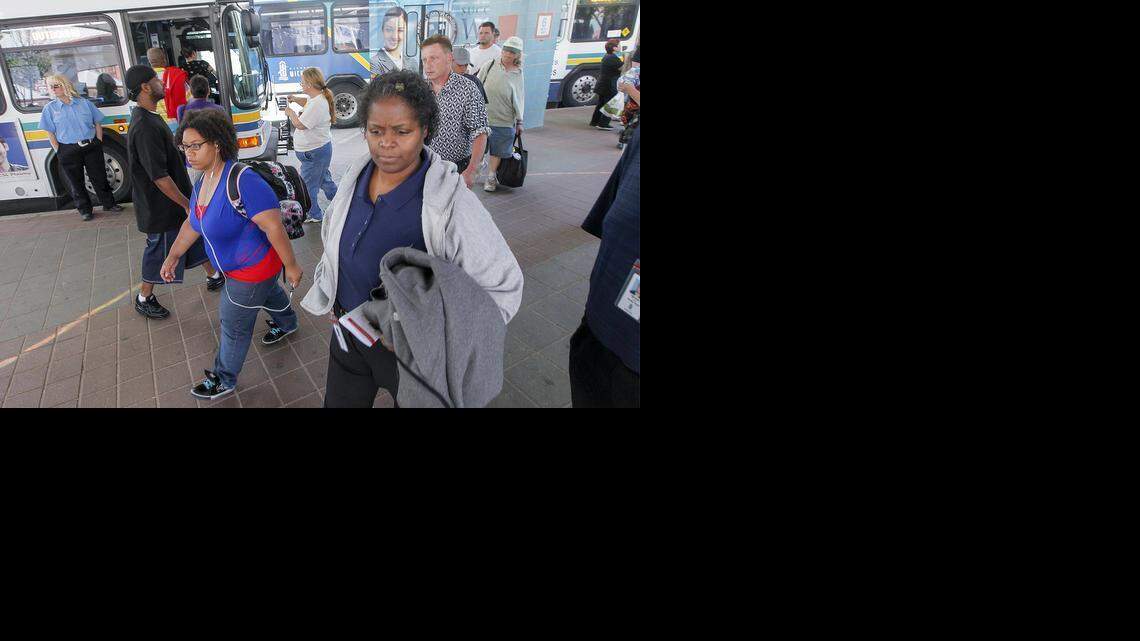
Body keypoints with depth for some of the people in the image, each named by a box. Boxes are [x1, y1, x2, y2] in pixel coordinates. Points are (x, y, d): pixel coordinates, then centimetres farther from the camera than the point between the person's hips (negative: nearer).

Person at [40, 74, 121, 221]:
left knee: (99, 177, 8)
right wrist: (59, 152, -4)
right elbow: (50, 133, 2)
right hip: (68, 152, 0)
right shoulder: (50, 108, 1)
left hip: (92, 147, 0)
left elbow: (98, 123, 7)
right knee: (76, 182, 7)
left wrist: (98, 143, 0)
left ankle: (109, 204, 23)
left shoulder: (85, 103, 2)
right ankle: (84, 210, 18)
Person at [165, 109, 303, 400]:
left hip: (252, 271, -8)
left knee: (233, 327, 8)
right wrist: (173, 256, 14)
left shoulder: (242, 182, -34)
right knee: (268, 293, 35)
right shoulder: (203, 181, -3)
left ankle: (223, 380, 29)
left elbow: (274, 226, -32)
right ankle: (287, 323, 65)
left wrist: (291, 266, -28)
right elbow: (193, 223, 11)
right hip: (238, 266, 9)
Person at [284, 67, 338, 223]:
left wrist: (290, 113, -9)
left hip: (314, 152, -10)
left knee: (308, 184, 4)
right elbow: (308, 103, 29)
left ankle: (313, 215, 19)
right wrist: (296, 99, 11)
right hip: (318, 148, 10)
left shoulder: (317, 104, -27)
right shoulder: (318, 98, 5)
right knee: (324, 178, 24)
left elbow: (300, 124, -26)